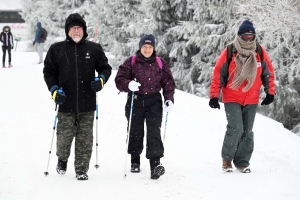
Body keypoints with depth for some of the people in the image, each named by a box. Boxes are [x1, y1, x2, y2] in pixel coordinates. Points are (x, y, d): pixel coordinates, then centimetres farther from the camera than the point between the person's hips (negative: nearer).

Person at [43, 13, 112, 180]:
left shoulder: (94, 49, 7)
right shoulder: (57, 49, 5)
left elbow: (105, 67, 15)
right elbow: (49, 71, 10)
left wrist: (102, 79, -6)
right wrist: (54, 89, -4)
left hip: (87, 103, 0)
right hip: (66, 103, 0)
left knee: (85, 139, 1)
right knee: (64, 136, 4)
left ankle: (82, 169, 11)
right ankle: (62, 160, 32)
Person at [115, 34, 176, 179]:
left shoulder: (161, 64, 4)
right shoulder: (131, 62, 0)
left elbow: (168, 83, 10)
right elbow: (119, 80, -3)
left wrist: (169, 99, -4)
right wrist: (128, 84, -25)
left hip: (154, 101, 0)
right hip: (135, 101, 0)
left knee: (154, 132, -12)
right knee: (135, 132, 7)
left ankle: (155, 164, -20)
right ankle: (135, 161, 27)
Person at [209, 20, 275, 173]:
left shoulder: (260, 53, -1)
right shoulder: (229, 52, -9)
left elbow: (268, 73, 10)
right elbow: (218, 74, -4)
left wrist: (270, 92, 6)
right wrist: (214, 96, -6)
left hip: (251, 100, 3)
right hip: (232, 99, -3)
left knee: (247, 132, 6)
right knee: (236, 128, -14)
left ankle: (242, 161, 16)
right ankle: (227, 157, 5)